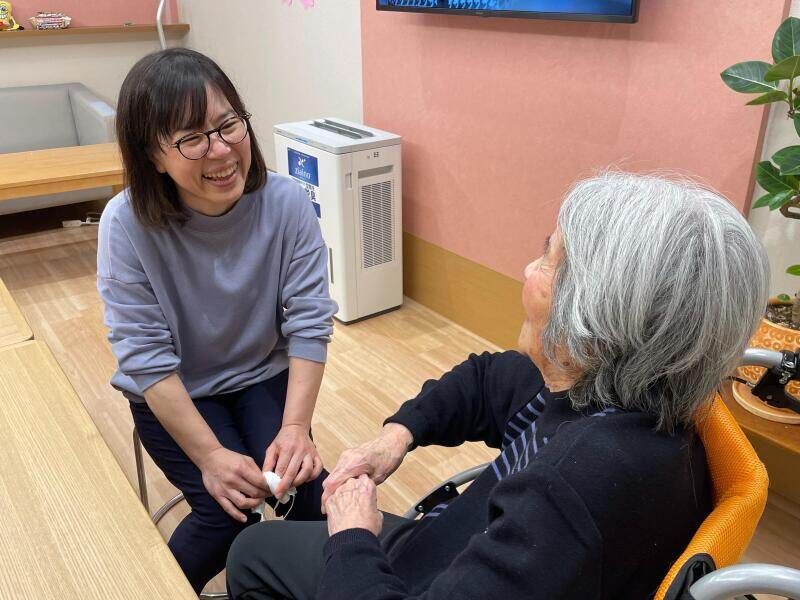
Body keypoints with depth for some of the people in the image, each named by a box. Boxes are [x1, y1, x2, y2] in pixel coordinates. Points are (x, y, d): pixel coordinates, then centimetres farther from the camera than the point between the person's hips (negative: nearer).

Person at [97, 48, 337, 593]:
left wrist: (295, 427, -26)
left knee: (302, 486, -16)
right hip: (172, 392, -1)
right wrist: (209, 454, -26)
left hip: (265, 376, 2)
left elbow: (309, 323, -16)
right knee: (231, 507, -18)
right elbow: (146, 355, -21)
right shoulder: (128, 223, -23)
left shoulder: (286, 203, -19)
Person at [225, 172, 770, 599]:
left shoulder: (576, 491, -42)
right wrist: (398, 433, -9)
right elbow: (485, 383, 5)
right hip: (472, 549, 7)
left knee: (256, 552, 13)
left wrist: (353, 541, -19)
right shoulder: (614, 392, -13)